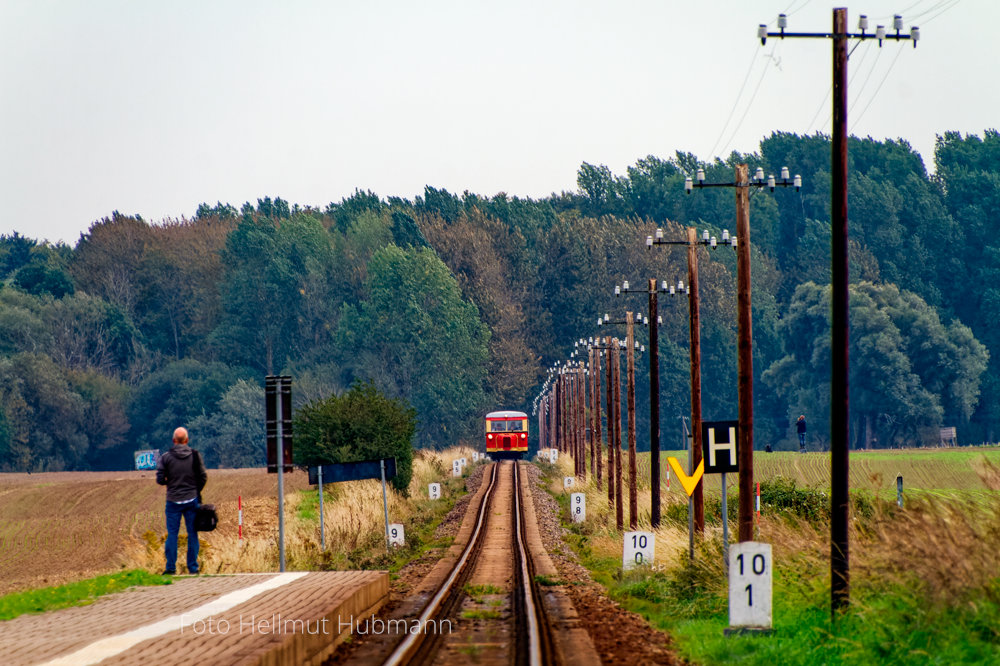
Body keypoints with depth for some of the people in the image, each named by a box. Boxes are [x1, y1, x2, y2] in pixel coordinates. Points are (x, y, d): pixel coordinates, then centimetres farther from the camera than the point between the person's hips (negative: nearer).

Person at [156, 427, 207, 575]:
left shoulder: (166, 457, -6)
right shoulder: (195, 456, -2)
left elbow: (160, 479, -7)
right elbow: (203, 477, -1)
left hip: (174, 501, -1)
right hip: (192, 500, 1)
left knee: (172, 534, 5)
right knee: (192, 533, 8)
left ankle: (171, 567, 3)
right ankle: (193, 567, 9)